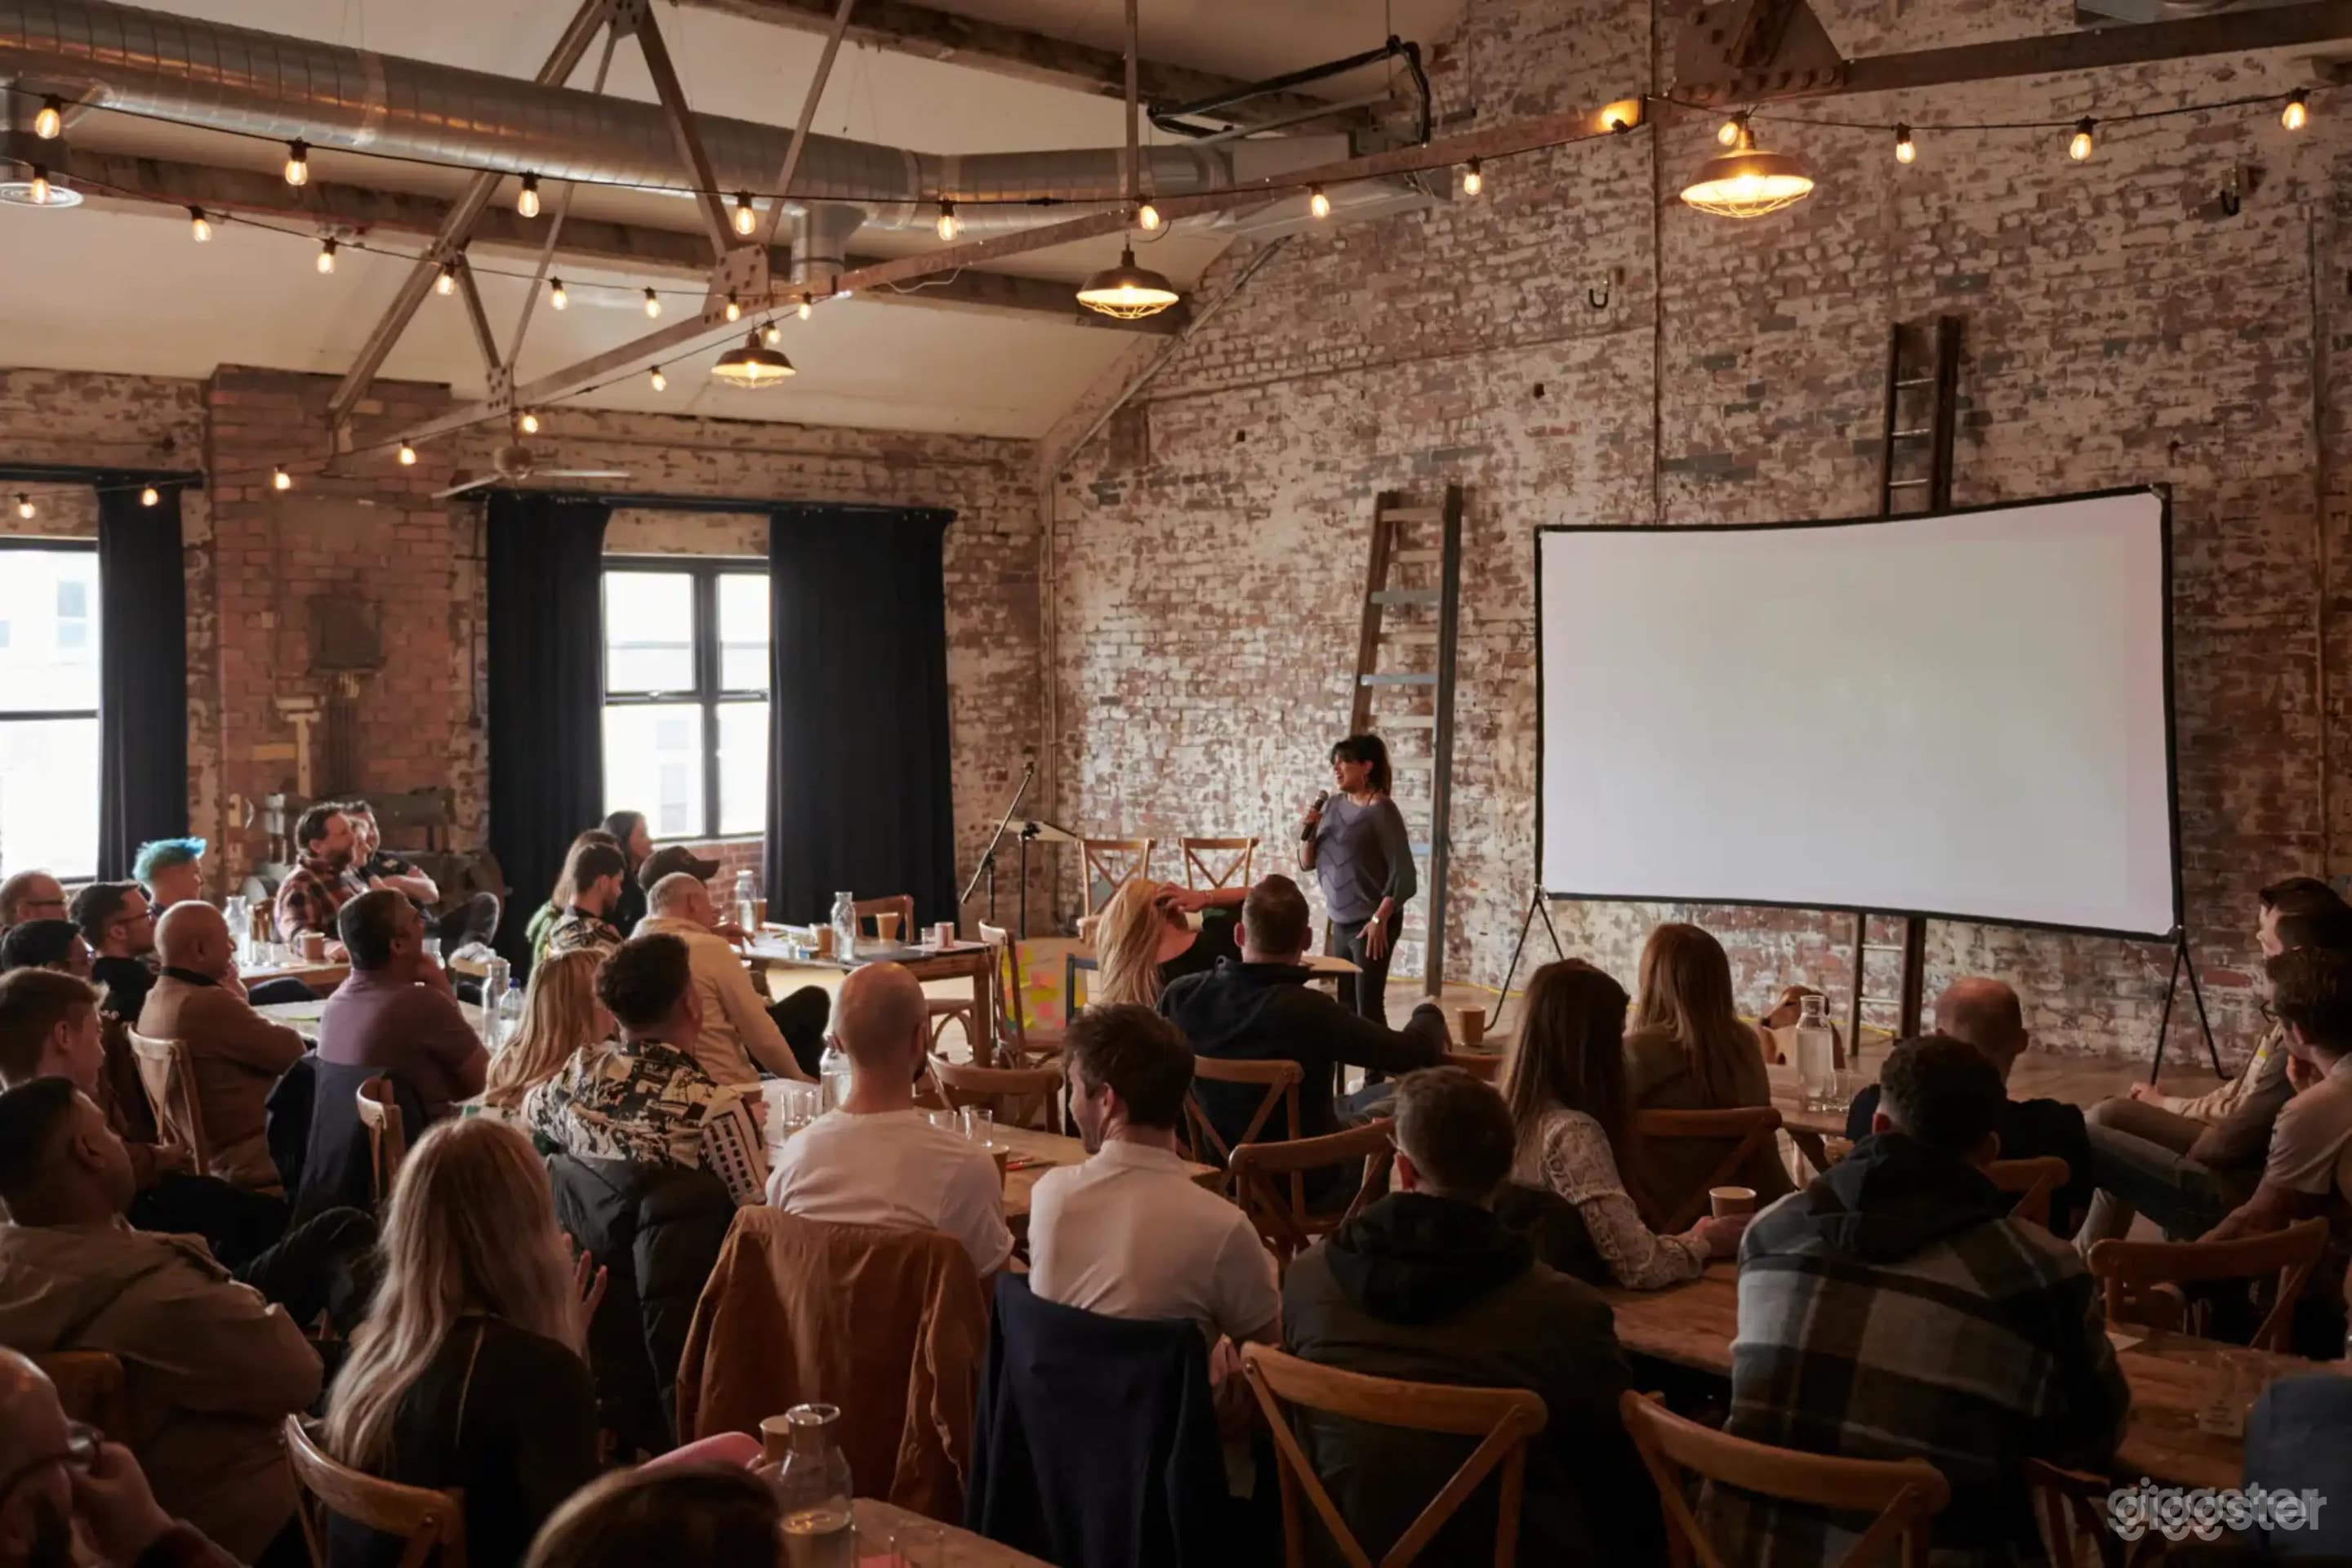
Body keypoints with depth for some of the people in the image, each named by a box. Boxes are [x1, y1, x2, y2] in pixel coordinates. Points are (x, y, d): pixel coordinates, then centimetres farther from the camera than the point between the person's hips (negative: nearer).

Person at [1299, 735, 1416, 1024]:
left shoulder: (1381, 811, -12)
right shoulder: (1333, 806, 6)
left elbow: (1402, 873, -16)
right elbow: (1306, 864, 11)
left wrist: (1379, 919, -19)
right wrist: (1311, 831, -6)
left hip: (1370, 923, -7)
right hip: (1340, 923, 7)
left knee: (1368, 1008, -7)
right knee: (1345, 1007, 13)